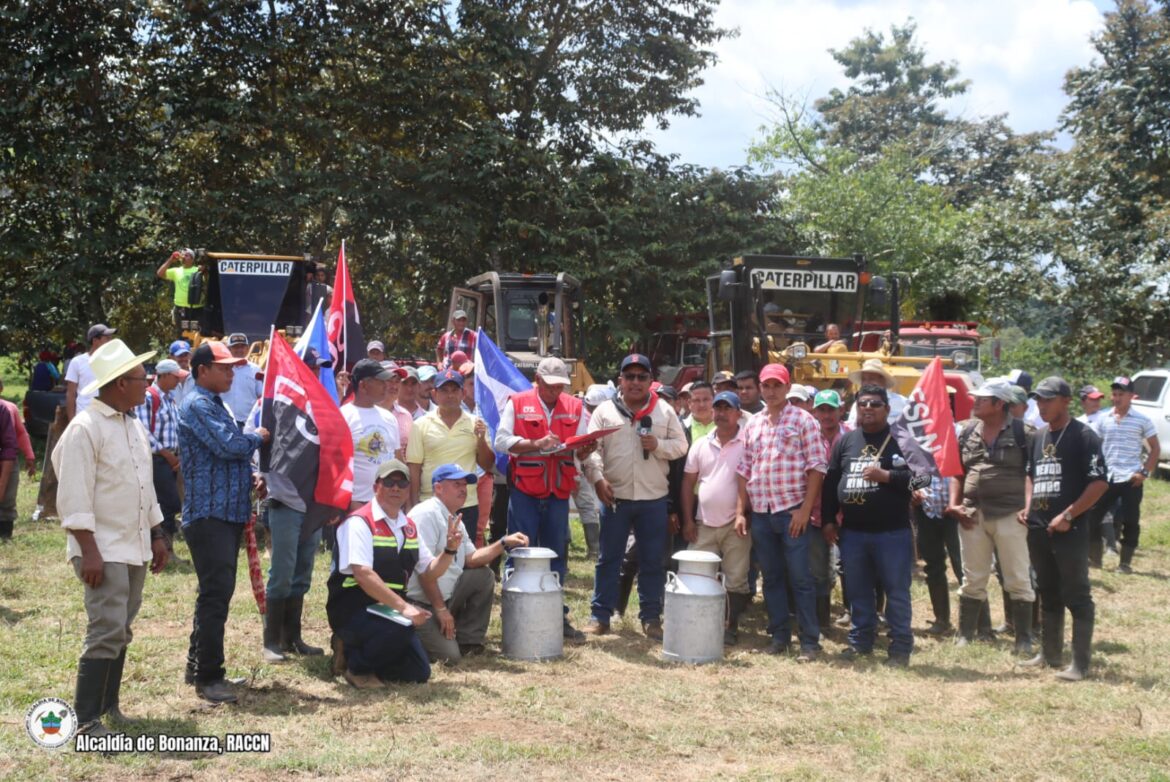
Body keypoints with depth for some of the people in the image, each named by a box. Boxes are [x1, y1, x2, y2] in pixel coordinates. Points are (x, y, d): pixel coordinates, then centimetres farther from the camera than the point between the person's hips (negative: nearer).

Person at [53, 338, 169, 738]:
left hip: (135, 547, 8)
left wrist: (157, 535, 18)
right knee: (107, 632, -10)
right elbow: (74, 497, -17)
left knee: (120, 632, 13)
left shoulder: (133, 425, 13)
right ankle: (86, 721, -3)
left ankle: (109, 707, 22)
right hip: (104, 550, -8)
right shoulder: (85, 428, -14)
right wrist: (89, 551, -21)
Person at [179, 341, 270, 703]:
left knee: (216, 593, 15)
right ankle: (208, 677, -3)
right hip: (209, 513, -10)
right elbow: (228, 445, -22)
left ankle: (199, 666, 25)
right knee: (216, 594, -9)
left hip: (228, 511, 10)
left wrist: (252, 479, 6)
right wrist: (258, 437, -3)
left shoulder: (216, 404, 19)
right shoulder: (197, 405, -12)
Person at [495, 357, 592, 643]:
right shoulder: (517, 403, 1)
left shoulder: (575, 407, 10)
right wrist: (535, 444, -18)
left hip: (559, 491, 3)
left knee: (557, 555, 9)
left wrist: (585, 448, -16)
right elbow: (502, 441, -7)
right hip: (524, 490, -3)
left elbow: (584, 446, 7)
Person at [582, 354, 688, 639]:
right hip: (615, 497, -1)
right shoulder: (605, 410, 3)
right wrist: (598, 478, -15)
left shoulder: (665, 412, 7)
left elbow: (681, 445, 7)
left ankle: (651, 616, 17)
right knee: (609, 558, 5)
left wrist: (658, 445, -12)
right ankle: (600, 615, 13)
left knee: (653, 561, 6)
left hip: (654, 498, 1)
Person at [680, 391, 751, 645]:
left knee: (736, 580, 4)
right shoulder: (701, 444, 8)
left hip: (735, 524, -3)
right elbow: (688, 482, 10)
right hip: (704, 524, 4)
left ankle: (732, 627, 16)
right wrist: (688, 520, 4)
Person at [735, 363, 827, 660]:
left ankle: (810, 641, 5)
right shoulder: (752, 424, 12)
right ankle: (779, 635, 21)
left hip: (792, 511, -5)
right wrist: (740, 510, 6)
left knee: (800, 578, -2)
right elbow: (744, 470, 13)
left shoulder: (803, 420, -3)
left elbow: (817, 467, -7)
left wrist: (805, 510, -12)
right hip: (760, 514, 5)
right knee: (771, 578, 11)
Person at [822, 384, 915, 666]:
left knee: (896, 591, 1)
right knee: (858, 590, 14)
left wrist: (885, 476, -20)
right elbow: (830, 481, 12)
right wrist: (828, 520, 8)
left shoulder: (899, 439, -3)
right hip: (852, 532, 5)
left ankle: (901, 647, 9)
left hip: (892, 532, -5)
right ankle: (860, 641, 26)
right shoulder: (845, 441, 11)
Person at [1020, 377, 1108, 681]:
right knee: (1048, 595, 16)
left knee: (1077, 597, -3)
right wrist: (1027, 507, 11)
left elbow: (1099, 483, -15)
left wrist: (1068, 515, -18)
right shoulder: (1039, 438, 14)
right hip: (1038, 529, 8)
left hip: (1070, 530, -8)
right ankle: (1050, 654, 26)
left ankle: (1080, 664, 0)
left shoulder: (1084, 436, -9)